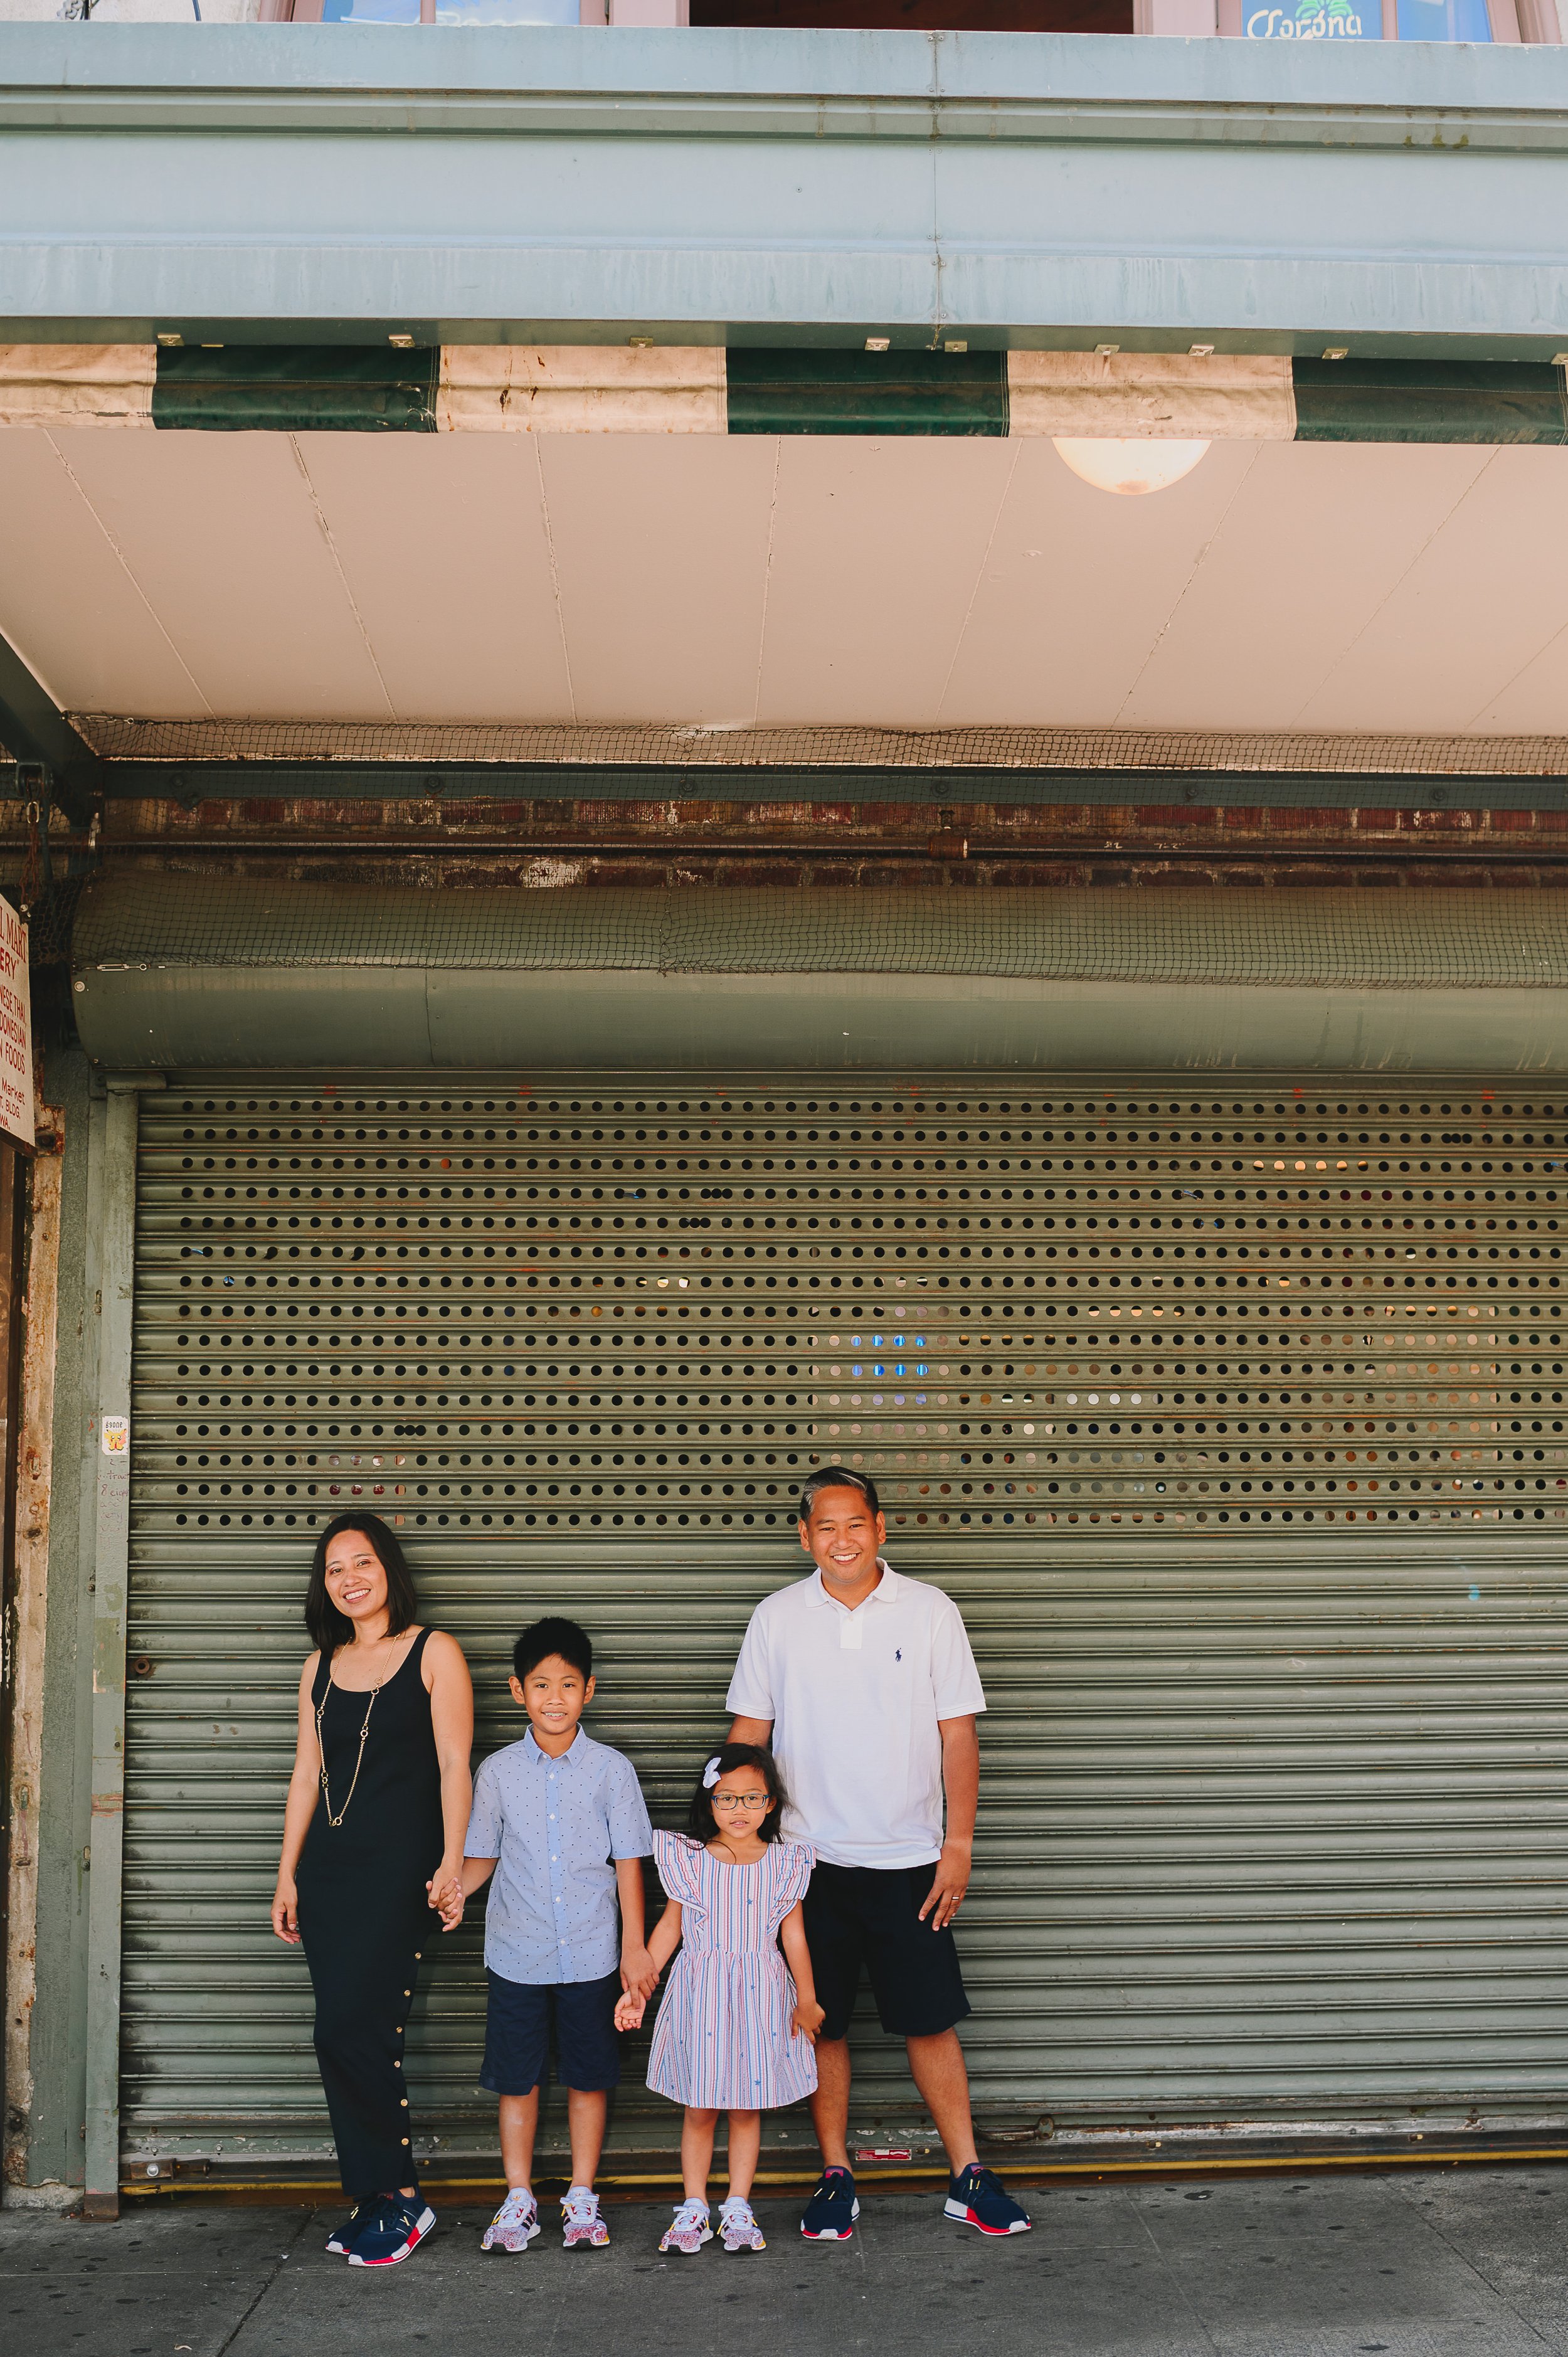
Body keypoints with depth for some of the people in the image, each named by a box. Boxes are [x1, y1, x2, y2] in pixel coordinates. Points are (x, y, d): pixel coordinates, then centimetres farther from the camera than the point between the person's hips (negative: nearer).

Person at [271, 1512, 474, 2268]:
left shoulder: (434, 1653, -1)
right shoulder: (321, 1666, 14)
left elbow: (454, 1766, -5)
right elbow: (306, 1774, 15)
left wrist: (453, 1862, -12)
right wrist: (288, 1875, 13)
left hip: (400, 1869, -5)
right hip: (328, 1869, 5)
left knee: (348, 2031, -13)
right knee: (350, 2037, 4)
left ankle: (398, 2196, 1)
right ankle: (376, 2201, 14)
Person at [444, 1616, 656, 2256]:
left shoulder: (611, 1770, -4)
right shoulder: (498, 1772, -1)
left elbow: (627, 1861, 0)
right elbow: (483, 1854, 5)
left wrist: (635, 1947, -2)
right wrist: (456, 1887, -16)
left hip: (590, 1955, 0)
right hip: (517, 1954, 1)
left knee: (588, 2077, 9)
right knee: (517, 2078, 8)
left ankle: (581, 2198, 24)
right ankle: (518, 2201, 23)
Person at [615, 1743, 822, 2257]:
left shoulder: (785, 1862, 0)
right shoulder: (688, 1859, -2)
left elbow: (793, 1932, 5)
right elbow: (669, 1926, 3)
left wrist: (807, 1998, 5)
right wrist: (638, 1986, 0)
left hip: (761, 1997, 1)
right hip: (701, 1994, -1)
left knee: (748, 2108, 7)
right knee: (700, 2109, 5)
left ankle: (738, 2209, 18)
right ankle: (693, 2209, 17)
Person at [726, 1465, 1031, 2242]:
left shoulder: (929, 1611, -1)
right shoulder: (776, 1618, 1)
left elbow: (958, 1733, 0)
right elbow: (747, 1733, 6)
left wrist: (960, 1843, -4)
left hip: (908, 1859, -1)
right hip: (808, 1858, 1)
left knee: (931, 2021, 3)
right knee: (821, 2024, 7)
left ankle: (967, 2176, 16)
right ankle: (836, 2177, 21)